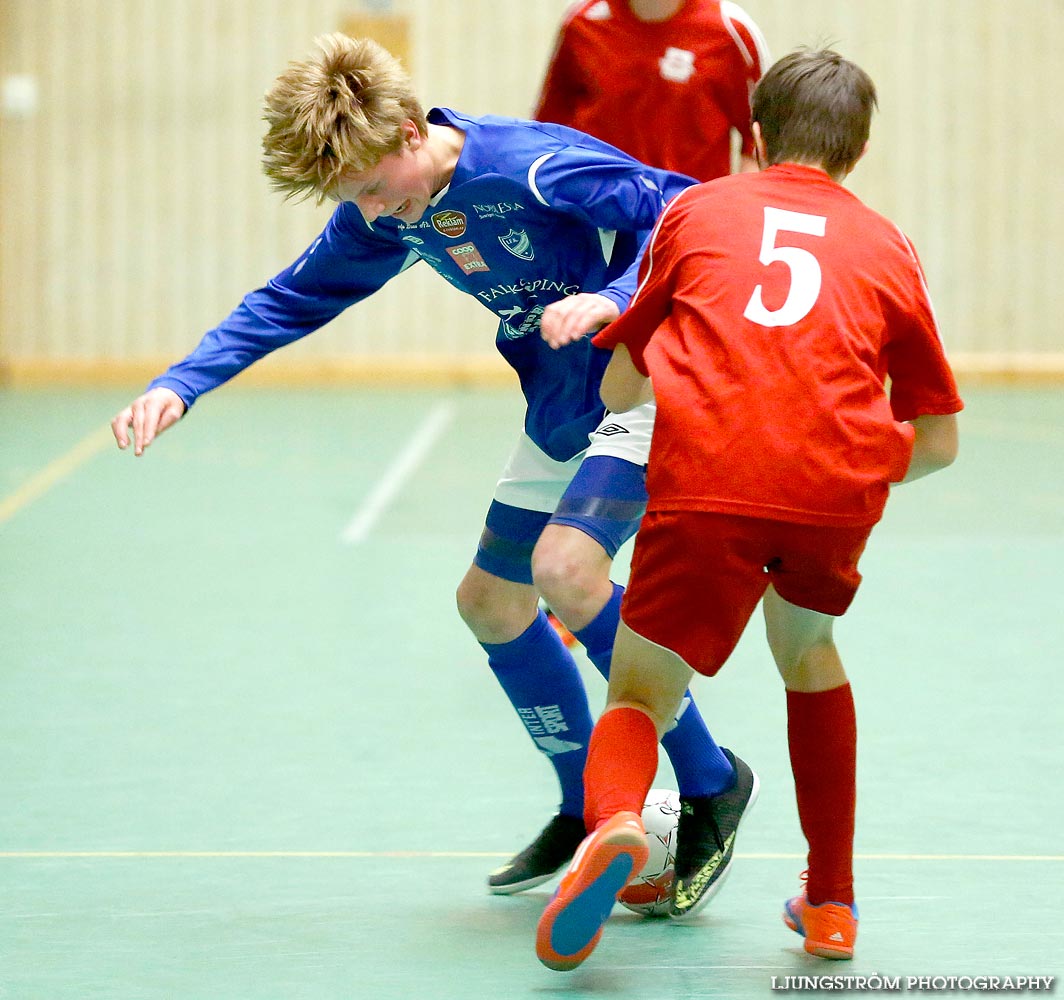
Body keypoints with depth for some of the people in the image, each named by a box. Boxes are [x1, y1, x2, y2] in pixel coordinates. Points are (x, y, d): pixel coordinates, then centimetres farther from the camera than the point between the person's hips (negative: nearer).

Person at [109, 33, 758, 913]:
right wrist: (179, 386, -4)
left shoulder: (534, 168, -27)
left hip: (648, 387, -9)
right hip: (562, 411, 9)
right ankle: (588, 814, 29)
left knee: (564, 565, -28)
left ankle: (709, 781, -12)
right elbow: (292, 300, 9)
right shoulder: (382, 216, -2)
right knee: (491, 599, 12)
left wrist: (612, 298, -40)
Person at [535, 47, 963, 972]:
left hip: (706, 483, -2)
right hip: (841, 487, 2)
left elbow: (617, 389, 25)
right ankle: (831, 904, 28)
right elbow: (938, 443, 23)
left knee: (638, 696, 10)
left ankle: (612, 823, -24)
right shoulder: (884, 246, 24)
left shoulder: (697, 210, 22)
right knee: (808, 654, 31)